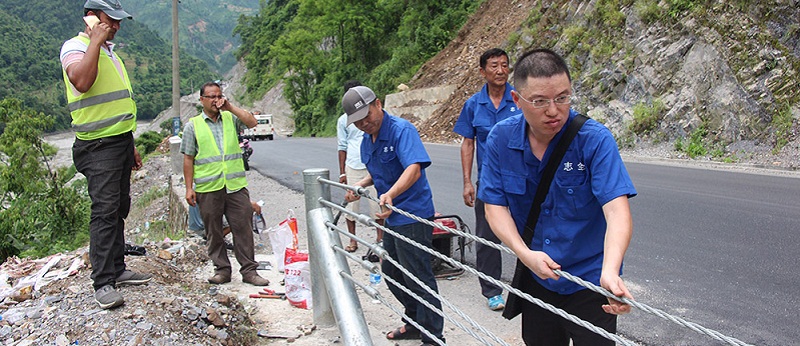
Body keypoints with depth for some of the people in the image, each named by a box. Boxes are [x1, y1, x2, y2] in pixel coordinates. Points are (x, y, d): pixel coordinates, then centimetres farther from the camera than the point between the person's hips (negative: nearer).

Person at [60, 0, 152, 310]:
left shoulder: (109, 51, 20)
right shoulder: (75, 47, -8)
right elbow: (81, 81, -32)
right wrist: (96, 40, -23)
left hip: (121, 141, 9)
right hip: (98, 146, -9)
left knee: (119, 209, 12)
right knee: (104, 211, -12)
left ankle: (117, 269, 21)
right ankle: (103, 284, -10)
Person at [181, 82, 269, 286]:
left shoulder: (231, 119, 13)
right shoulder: (193, 125, 7)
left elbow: (252, 123, -6)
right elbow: (188, 159, 5)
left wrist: (230, 107, -4)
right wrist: (189, 188, -1)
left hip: (236, 185, 1)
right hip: (208, 188, -1)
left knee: (243, 227, 0)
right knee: (214, 231, 5)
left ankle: (249, 270, 6)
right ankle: (222, 269, 17)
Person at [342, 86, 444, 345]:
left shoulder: (402, 130, -18)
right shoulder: (366, 141, 9)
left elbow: (414, 169, -32)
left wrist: (390, 194, -47)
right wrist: (361, 185, 6)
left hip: (413, 214, -10)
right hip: (392, 216, 10)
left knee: (418, 278, -4)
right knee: (392, 273, 20)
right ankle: (414, 324, 37)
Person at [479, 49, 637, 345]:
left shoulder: (595, 139, -20)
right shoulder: (501, 139, -10)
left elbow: (617, 209, -29)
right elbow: (495, 206, -8)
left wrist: (610, 271, -45)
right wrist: (525, 253, -23)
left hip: (589, 283, -3)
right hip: (535, 280, 4)